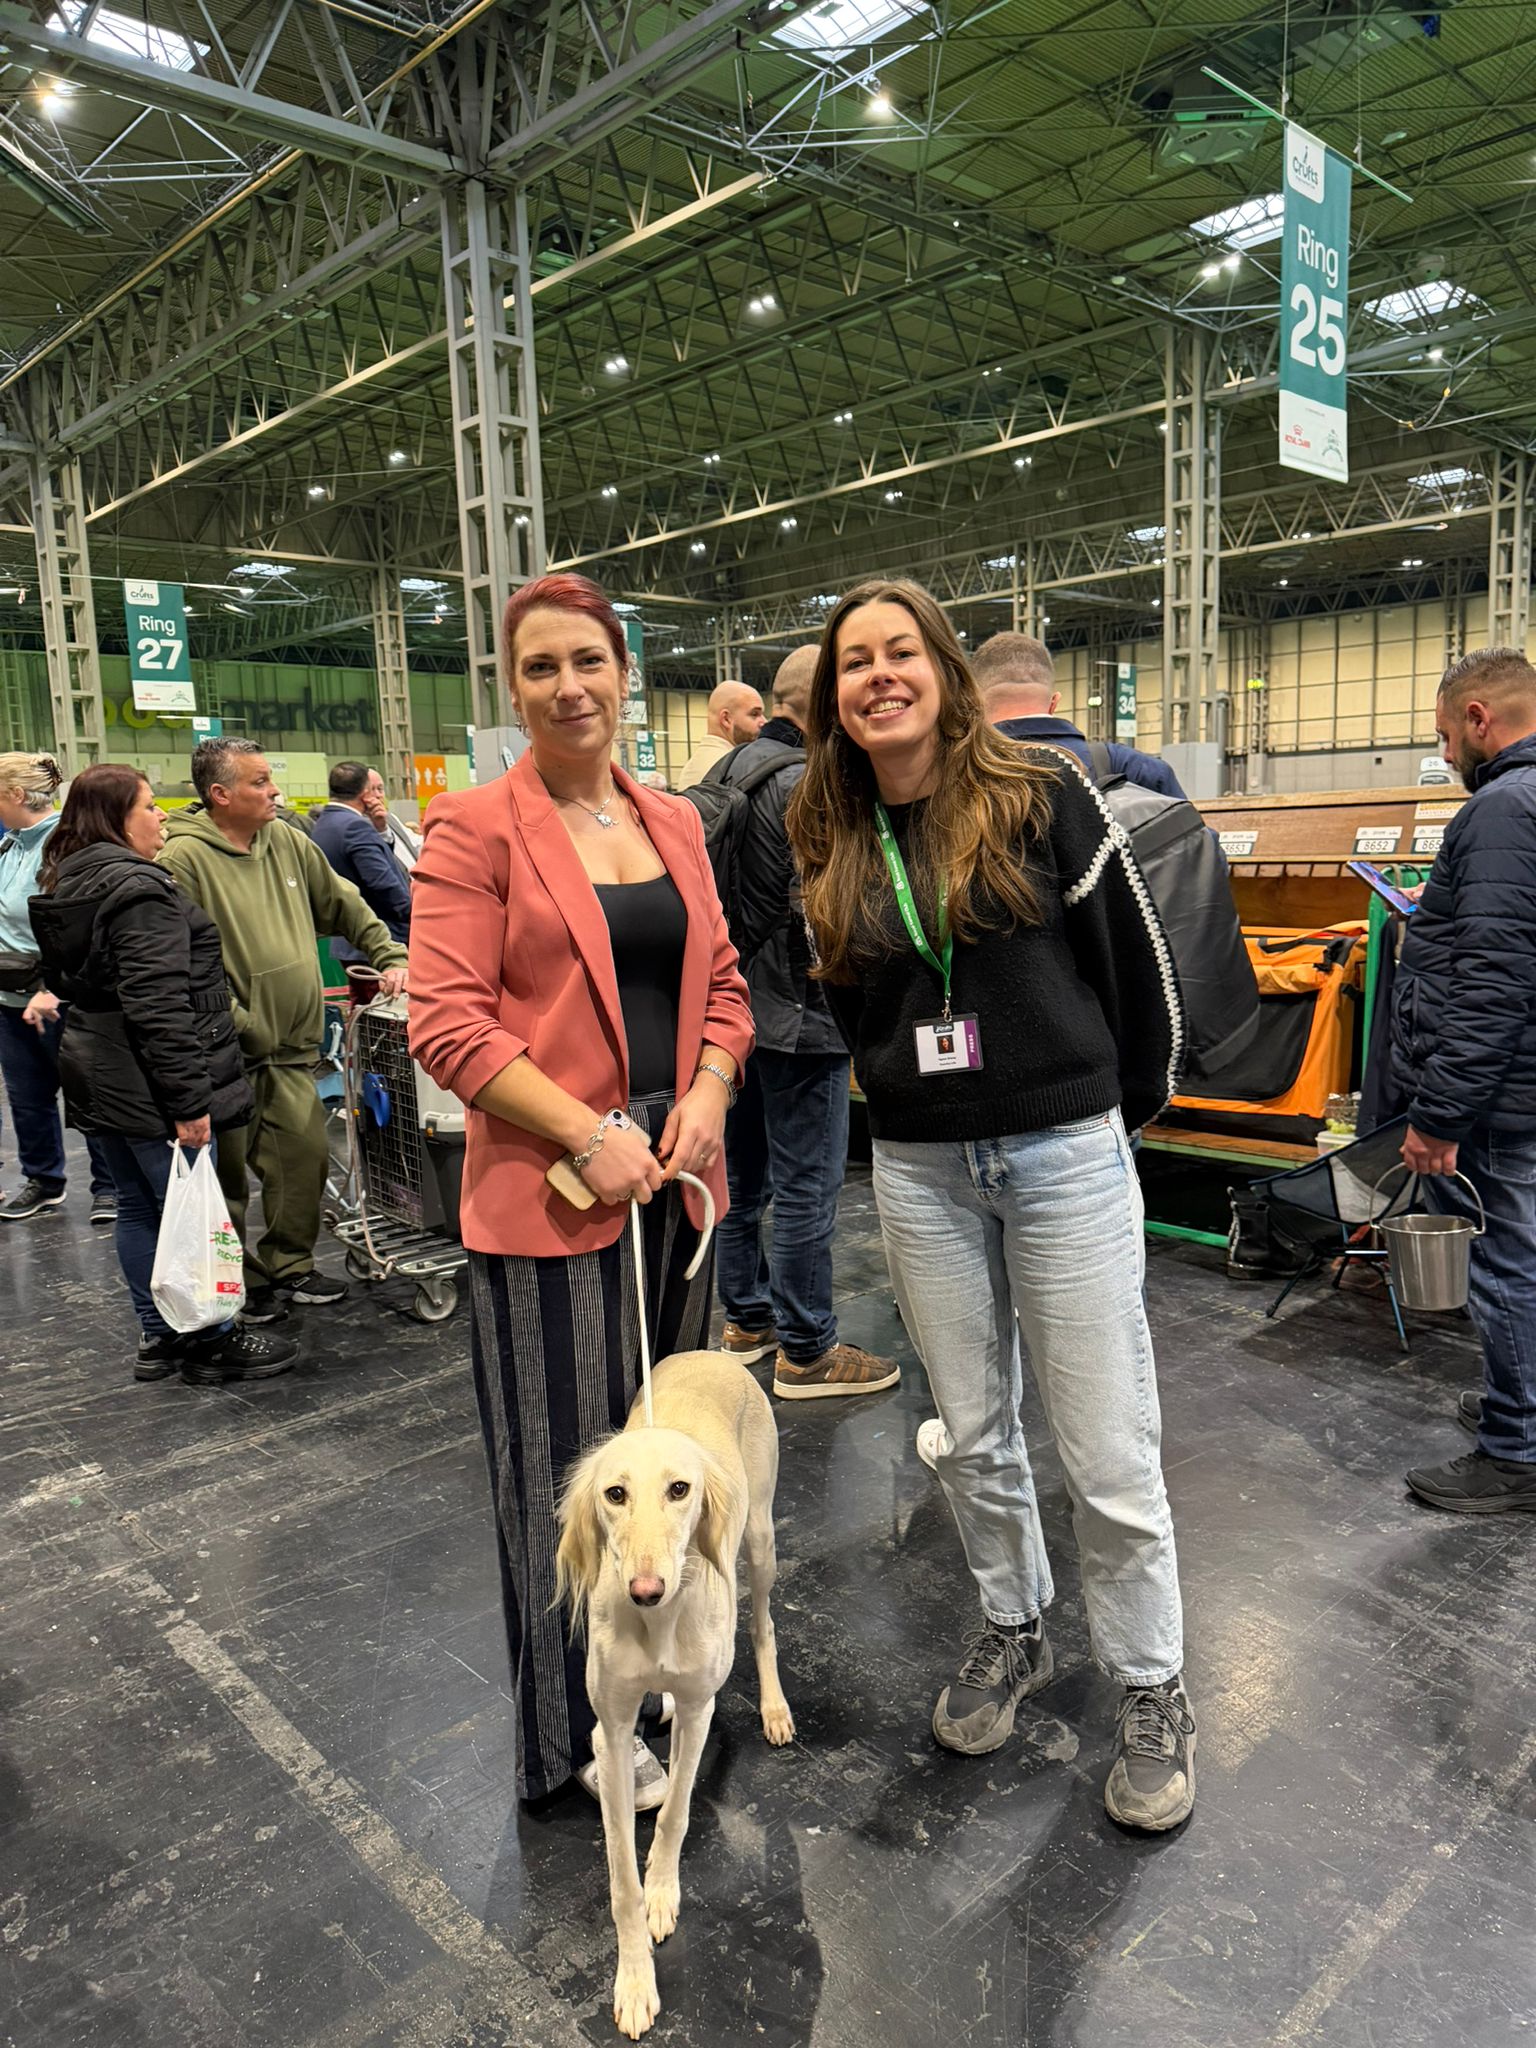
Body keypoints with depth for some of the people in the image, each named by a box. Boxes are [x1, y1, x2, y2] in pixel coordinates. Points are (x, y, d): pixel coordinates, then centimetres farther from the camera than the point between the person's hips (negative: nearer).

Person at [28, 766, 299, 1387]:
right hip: (145, 1084, -10)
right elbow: (158, 1005, -25)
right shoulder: (138, 889, -19)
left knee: (137, 1207, 16)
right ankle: (212, 1344, 10)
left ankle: (159, 1336, 26)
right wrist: (189, 1102, -24)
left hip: (96, 1074, 10)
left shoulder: (64, 887, 13)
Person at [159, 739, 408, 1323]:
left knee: (306, 1154, 8)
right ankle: (237, 1286, 21)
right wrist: (238, 1025, -19)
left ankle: (290, 1265, 26)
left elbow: (345, 906, 19)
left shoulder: (288, 843, 10)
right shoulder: (184, 858, -12)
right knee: (229, 1171, 5)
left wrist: (390, 957, 10)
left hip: (292, 1046, 6)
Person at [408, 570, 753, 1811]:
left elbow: (723, 983, 13)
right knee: (566, 1465, 7)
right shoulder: (478, 826, -7)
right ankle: (578, 1731, 28)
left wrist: (707, 1098, -5)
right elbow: (447, 1021, -13)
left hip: (676, 1177, 6)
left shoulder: (675, 821, 11)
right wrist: (589, 1135, -18)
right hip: (547, 1188, -6)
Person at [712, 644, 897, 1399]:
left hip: (736, 1004, 10)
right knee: (806, 1188, 1)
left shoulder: (731, 769, 11)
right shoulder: (810, 786, -18)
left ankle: (746, 1317, 33)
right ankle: (806, 1352, 12)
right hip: (796, 1016, -10)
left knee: (743, 1173, 18)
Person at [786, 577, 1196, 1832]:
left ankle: (1153, 1692, 25)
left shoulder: (1041, 796, -7)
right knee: (972, 1435, 16)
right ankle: (1013, 1629, 40)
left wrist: (1132, 1109, 8)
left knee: (1110, 1454, 3)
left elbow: (1138, 960, 0)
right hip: (921, 1172, 4)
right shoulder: (829, 844, 5)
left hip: (1065, 1156, -3)